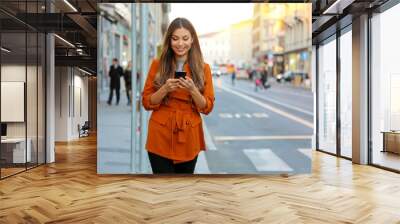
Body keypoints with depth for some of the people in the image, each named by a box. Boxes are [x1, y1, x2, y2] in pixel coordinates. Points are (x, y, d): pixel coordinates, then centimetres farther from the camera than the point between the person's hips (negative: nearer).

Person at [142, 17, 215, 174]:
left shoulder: (203, 68, 1)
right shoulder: (157, 65, 0)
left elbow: (207, 108, -1)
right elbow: (146, 103, 0)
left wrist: (192, 89, -18)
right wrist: (165, 89, -18)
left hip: (189, 138, 1)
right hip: (161, 137, -1)